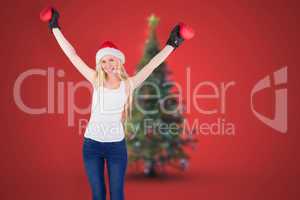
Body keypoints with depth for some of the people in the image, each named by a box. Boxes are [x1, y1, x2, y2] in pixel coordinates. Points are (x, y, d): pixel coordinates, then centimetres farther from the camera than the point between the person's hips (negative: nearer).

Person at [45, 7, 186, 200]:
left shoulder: (128, 83, -2)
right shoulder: (96, 80, 0)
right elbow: (72, 54, 0)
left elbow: (152, 64, -3)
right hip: (92, 143, 1)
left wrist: (171, 44, -6)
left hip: (116, 144, -1)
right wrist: (55, 28, 0)